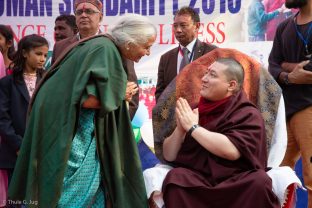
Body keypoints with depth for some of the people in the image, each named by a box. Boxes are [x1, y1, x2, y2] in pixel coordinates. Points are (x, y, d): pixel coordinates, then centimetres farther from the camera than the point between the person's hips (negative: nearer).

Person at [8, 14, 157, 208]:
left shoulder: (107, 49, 12)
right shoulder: (105, 49, -17)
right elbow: (90, 99, -25)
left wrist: (117, 96, 6)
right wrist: (118, 96, -9)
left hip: (80, 133, 10)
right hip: (66, 130, -10)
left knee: (94, 191, 11)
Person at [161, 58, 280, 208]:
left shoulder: (248, 114, -2)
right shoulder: (194, 111, 10)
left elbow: (231, 150, -21)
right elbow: (169, 156, 8)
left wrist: (193, 127, -14)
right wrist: (180, 129, -10)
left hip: (237, 184, -2)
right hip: (198, 181, 2)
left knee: (259, 180, -32)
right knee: (175, 177, -28)